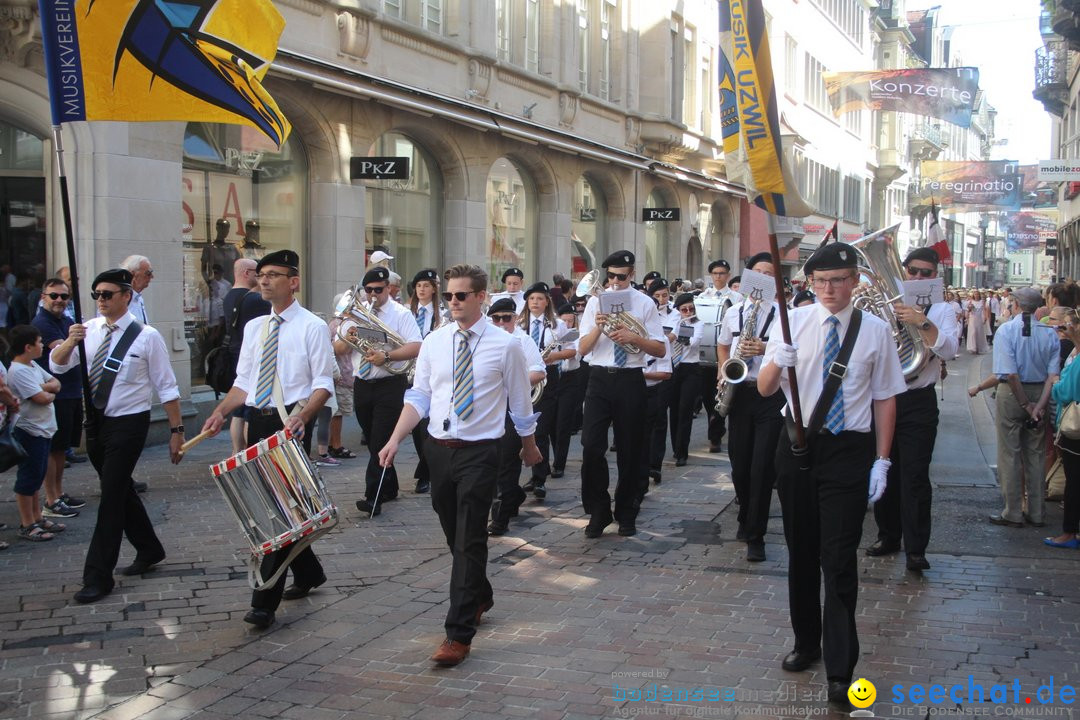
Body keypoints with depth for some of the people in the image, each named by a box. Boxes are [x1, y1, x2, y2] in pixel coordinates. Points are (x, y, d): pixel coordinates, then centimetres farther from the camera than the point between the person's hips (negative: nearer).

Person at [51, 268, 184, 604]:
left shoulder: (147, 336, -11)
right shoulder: (90, 330, 1)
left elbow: (166, 387, -8)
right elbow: (56, 365, -2)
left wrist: (176, 430, -8)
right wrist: (70, 341, -22)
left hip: (128, 424, -6)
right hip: (95, 422, 6)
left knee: (112, 497, -6)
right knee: (121, 491, 18)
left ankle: (98, 577, 2)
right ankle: (149, 550, 37)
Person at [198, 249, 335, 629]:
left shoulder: (312, 327, -4)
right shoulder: (254, 328, 14)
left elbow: (323, 383, -8)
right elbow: (243, 381, 14)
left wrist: (301, 415, -25)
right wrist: (221, 412, -3)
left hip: (291, 423, -7)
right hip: (258, 421, 7)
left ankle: (265, 603, -8)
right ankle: (308, 574, 32)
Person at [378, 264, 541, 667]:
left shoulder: (505, 346, -6)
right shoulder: (434, 343, 4)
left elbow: (520, 404, 4)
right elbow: (418, 397, 4)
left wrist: (529, 448, 14)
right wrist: (395, 440, -9)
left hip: (479, 452, -4)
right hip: (439, 448, 5)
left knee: (469, 540, -7)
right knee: (454, 537, 16)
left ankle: (459, 634, -4)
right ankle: (480, 597, 41)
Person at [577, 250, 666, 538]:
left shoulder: (645, 304, 3)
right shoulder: (596, 301, 6)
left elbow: (660, 350, 0)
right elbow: (583, 349, 1)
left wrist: (633, 338, -15)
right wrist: (598, 326, -16)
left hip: (631, 381, 0)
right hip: (599, 378, 0)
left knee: (629, 450, 8)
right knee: (591, 447, -8)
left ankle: (626, 514, 24)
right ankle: (598, 512, 9)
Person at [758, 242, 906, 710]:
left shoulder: (875, 330, -2)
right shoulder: (794, 322, 1)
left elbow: (885, 398, 2)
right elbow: (764, 389, -2)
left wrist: (881, 460, -2)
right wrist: (778, 361, -24)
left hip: (850, 449, -2)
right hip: (798, 446, 3)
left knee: (839, 560, -6)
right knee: (801, 552, 15)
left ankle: (839, 671, 0)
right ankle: (806, 643, 33)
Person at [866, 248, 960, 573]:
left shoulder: (941, 310, 1)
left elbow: (948, 351, -15)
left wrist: (921, 322, -28)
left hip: (918, 402, -3)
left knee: (915, 476, -5)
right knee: (884, 472, 12)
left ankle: (916, 548, 1)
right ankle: (888, 535, 26)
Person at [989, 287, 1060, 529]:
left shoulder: (1006, 330, -13)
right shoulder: (1050, 333, -3)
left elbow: (1010, 373, -19)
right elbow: (1053, 374, -10)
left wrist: (1026, 405, -12)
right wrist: (1038, 406, -11)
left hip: (1012, 394, -4)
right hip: (1040, 393, 4)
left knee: (1009, 455, 4)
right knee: (1036, 454, 13)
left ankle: (1013, 513, 8)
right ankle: (1035, 513, 20)